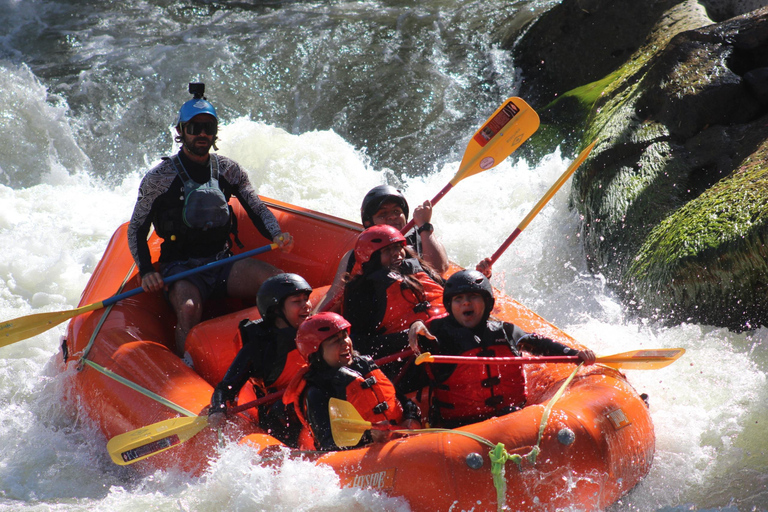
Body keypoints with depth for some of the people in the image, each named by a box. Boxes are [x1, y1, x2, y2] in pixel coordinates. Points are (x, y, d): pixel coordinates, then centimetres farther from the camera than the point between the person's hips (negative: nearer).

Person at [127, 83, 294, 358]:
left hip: (223, 263, 3)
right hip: (180, 267, -3)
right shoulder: (160, 177, -3)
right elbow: (136, 230, 2)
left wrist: (277, 235, -10)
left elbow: (259, 210, 12)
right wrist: (146, 271, -13)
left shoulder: (228, 170, 7)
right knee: (189, 309, -37)